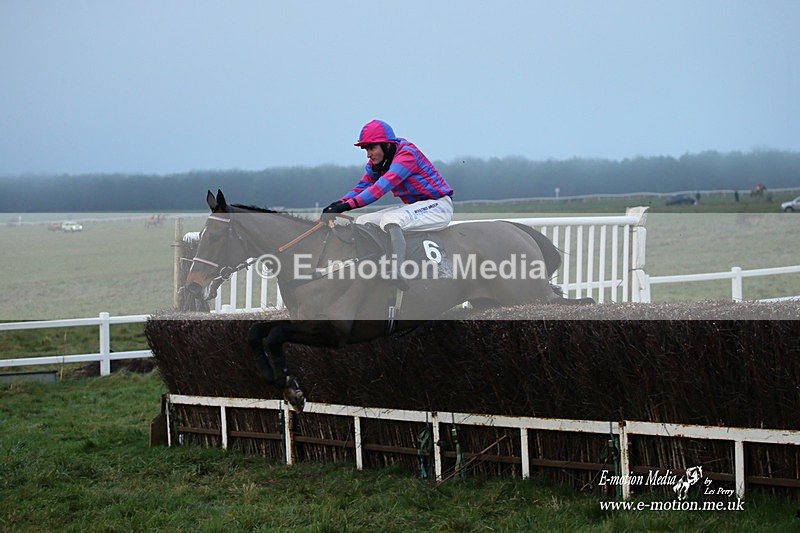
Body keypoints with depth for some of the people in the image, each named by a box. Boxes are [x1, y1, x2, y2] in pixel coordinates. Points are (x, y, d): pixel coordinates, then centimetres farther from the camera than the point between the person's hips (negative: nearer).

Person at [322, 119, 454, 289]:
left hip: (438, 205, -9)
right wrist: (340, 203, -19)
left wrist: (349, 205, -39)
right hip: (413, 206, 9)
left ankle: (396, 273, -43)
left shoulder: (407, 154, -22)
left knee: (390, 220, -33)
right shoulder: (376, 163, 5)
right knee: (363, 222, 1)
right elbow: (363, 186, 1)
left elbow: (383, 185, -32)